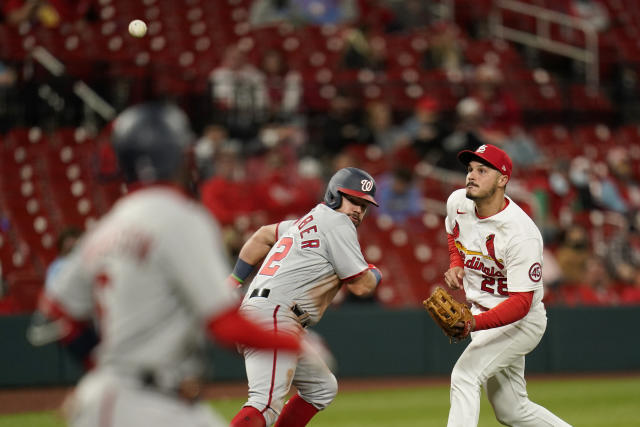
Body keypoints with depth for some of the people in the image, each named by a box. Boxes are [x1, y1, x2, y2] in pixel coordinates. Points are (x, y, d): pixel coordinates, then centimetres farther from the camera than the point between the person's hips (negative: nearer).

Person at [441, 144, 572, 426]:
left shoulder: (522, 235, -29)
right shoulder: (458, 202, -7)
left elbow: (521, 302, -31)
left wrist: (474, 323, -46)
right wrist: (456, 265, -1)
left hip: (521, 321, -8)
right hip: (482, 314, 8)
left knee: (464, 375, -27)